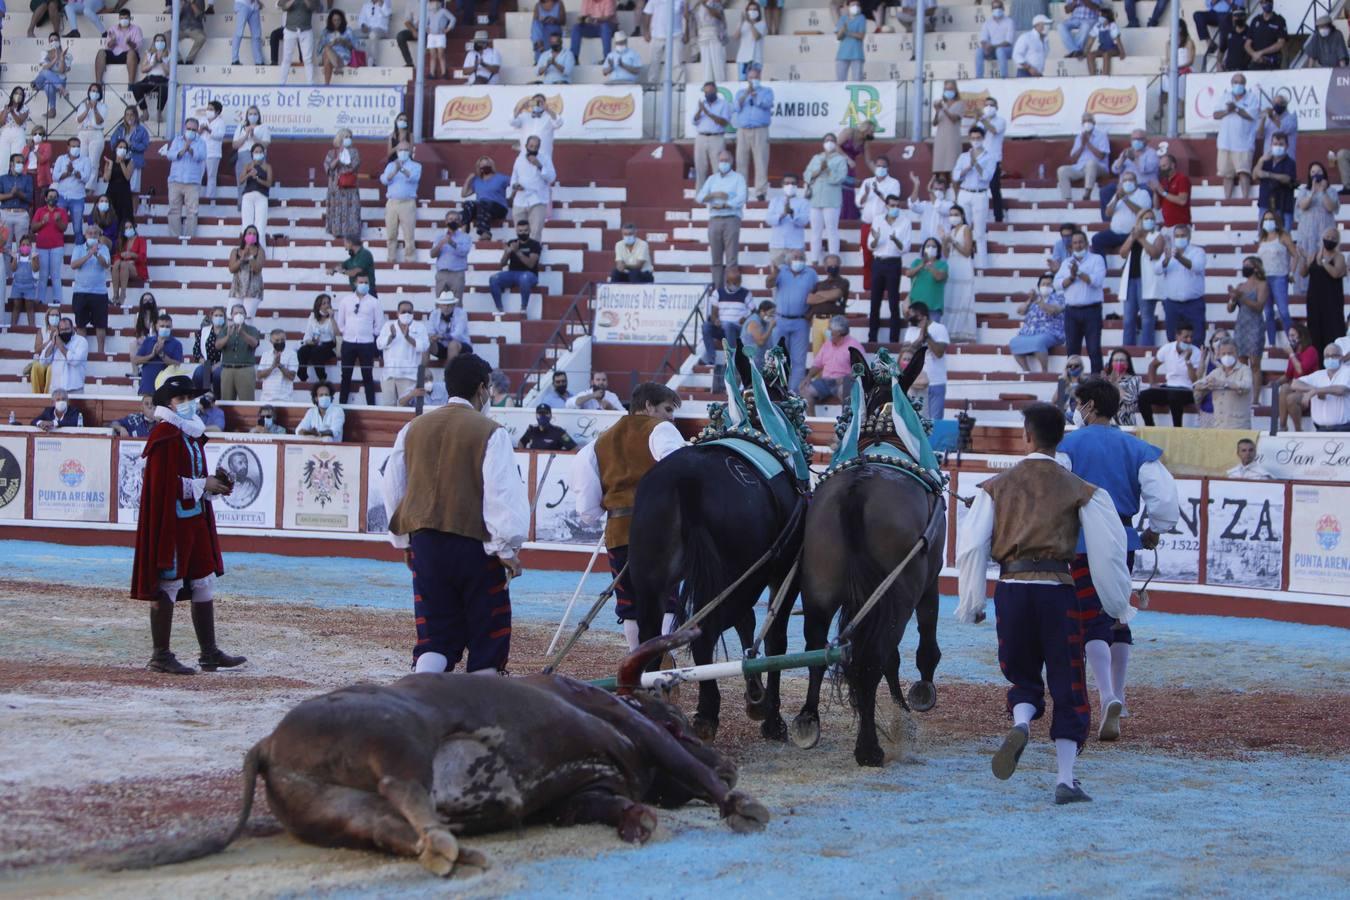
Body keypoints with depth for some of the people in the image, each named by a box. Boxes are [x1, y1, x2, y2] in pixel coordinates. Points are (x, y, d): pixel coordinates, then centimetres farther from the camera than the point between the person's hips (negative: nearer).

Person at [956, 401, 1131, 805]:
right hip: (1057, 588, -1)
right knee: (1068, 685, 6)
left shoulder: (996, 487, 10)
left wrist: (971, 604, 11)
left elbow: (970, 547, 4)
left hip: (1010, 588, 1)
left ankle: (1021, 723, -17)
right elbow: (1107, 551, 4)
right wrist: (1119, 605, 14)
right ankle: (1065, 778, -2)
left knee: (1022, 676, 16)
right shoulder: (1080, 491, 7)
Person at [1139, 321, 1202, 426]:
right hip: (1168, 388, 4)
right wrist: (1152, 384, 5)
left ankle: (1177, 429, -25)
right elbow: (1153, 365, 19)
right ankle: (1150, 428, -10)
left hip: (1187, 391, -4)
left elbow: (1195, 381, -16)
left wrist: (1188, 360, -23)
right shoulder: (1167, 348, 1)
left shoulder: (1196, 353, -9)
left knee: (1174, 396, -39)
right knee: (1142, 396, -19)